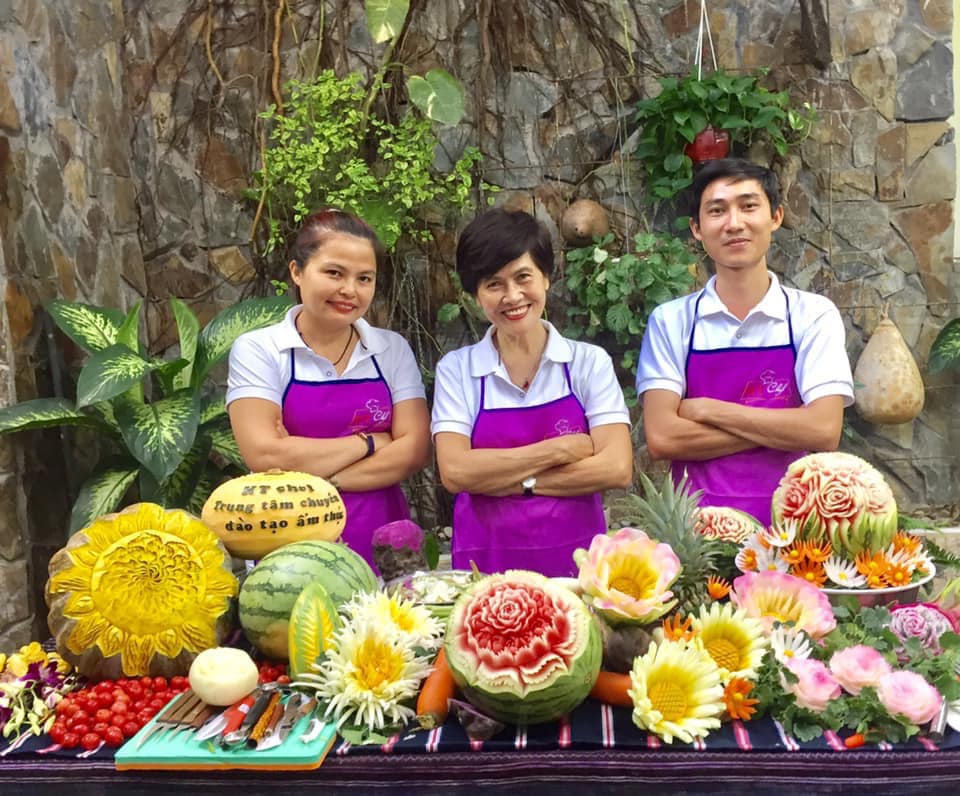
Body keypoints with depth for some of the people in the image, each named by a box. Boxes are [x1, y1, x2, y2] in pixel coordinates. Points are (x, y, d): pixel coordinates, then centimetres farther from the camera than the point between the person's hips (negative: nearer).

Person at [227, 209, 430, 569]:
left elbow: (414, 449, -6)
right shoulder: (256, 350, -6)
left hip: (382, 545, 2)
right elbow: (265, 456, -17)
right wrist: (369, 442, -10)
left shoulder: (393, 349, 3)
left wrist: (314, 470, -16)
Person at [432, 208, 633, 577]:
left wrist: (507, 479, -9)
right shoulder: (456, 369, 2)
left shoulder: (590, 362, 2)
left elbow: (617, 468, -6)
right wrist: (561, 449, -8)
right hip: (485, 564, 0)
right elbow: (455, 472, -9)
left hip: (576, 556, 1)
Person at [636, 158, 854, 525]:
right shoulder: (670, 321, 0)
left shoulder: (813, 315, 0)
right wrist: (782, 427, -10)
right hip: (699, 520, -1)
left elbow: (824, 431, -10)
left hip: (789, 518, 1)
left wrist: (705, 410, -10)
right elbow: (662, 437, -9)